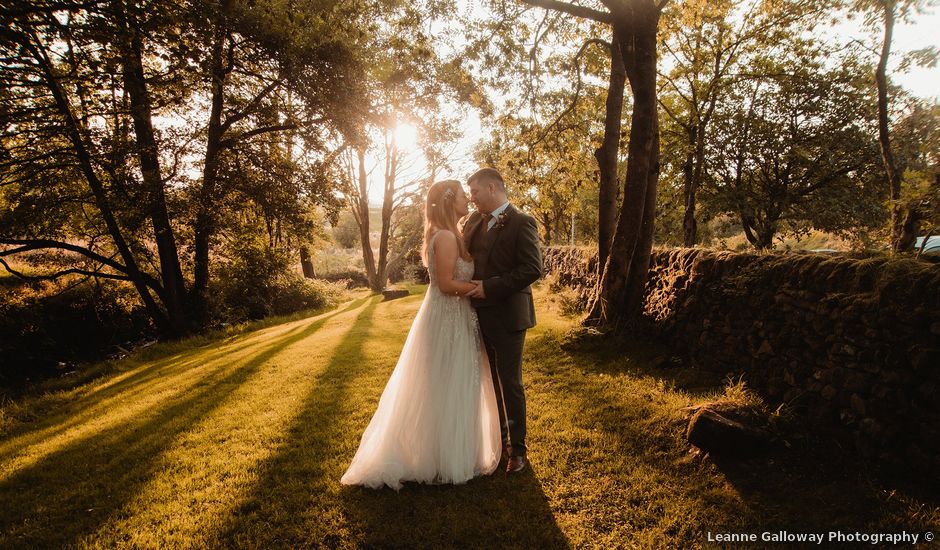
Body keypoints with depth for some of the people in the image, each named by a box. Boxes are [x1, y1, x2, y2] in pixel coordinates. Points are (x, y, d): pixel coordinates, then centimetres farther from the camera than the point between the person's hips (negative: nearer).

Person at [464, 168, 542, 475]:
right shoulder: (474, 221, 8)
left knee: (510, 385, 4)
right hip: (479, 315, 7)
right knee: (490, 381, 19)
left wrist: (490, 287, -21)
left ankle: (518, 449, 20)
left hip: (506, 317, -7)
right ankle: (498, 436, 38)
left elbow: (533, 269, -20)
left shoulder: (521, 223, -13)